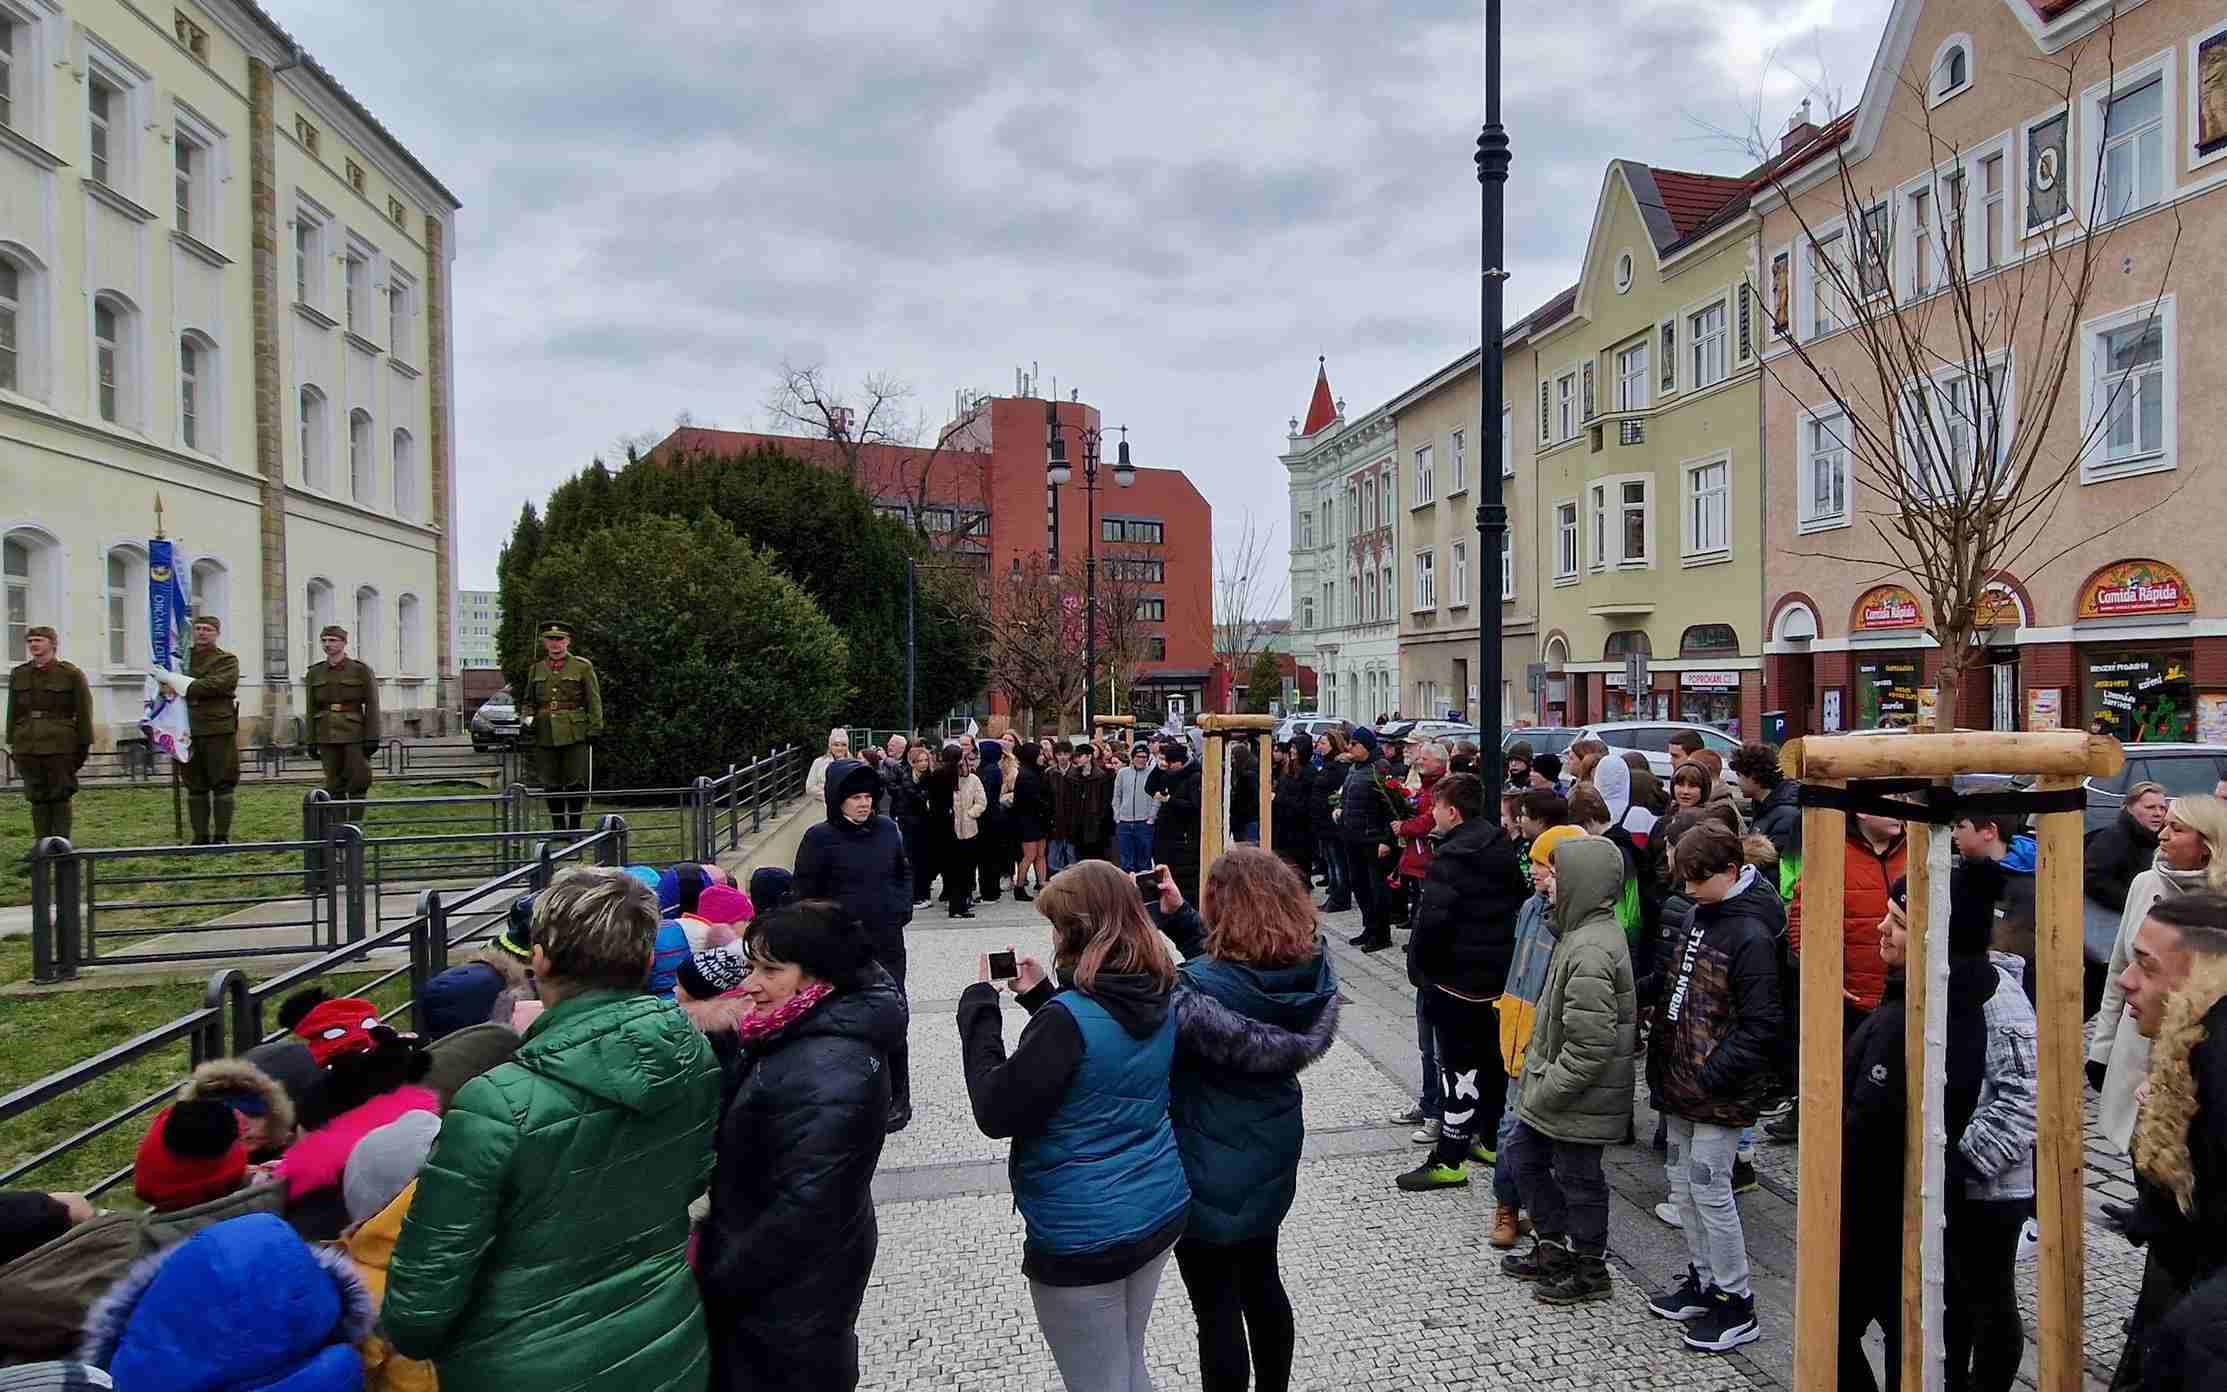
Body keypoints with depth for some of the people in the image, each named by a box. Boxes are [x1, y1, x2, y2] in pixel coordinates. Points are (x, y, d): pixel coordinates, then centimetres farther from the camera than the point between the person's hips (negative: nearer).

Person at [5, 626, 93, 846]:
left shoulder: (71, 673, 0)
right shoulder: (18, 675, 12)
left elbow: (84, 712, -1)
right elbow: (13, 712, 16)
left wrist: (85, 744, -5)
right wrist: (11, 743, 12)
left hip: (60, 746, -4)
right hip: (27, 746, 4)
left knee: (60, 795, 0)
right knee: (37, 796, 7)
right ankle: (40, 842, 13)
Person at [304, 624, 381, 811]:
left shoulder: (362, 671, -4)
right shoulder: (315, 673, 7)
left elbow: (372, 706, -7)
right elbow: (312, 709, 9)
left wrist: (372, 738, -14)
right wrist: (312, 741, 5)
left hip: (354, 733, -3)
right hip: (328, 735, 3)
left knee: (360, 779, -7)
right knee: (334, 784, 5)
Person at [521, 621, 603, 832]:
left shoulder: (583, 667, 3)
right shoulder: (536, 670, 14)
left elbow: (594, 701, 1)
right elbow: (529, 701, 21)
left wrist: (594, 729, -6)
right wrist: (527, 716, 0)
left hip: (575, 734, -3)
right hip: (545, 735, 3)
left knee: (576, 783, -3)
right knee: (551, 785, 6)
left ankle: (574, 826, 10)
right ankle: (558, 828, 16)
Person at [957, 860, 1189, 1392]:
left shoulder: (1067, 1017, -27)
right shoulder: (1159, 999, -3)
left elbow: (995, 1113, -19)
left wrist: (979, 1004, -13)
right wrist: (1041, 994, 8)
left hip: (1084, 1237, -7)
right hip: (1160, 1211, 7)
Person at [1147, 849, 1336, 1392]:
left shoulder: (1193, 992, -33)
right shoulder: (1311, 967, -12)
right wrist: (1177, 915, -1)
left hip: (1209, 1176, -7)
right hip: (1273, 1161, 7)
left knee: (1217, 1307, 13)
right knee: (1262, 1281, 28)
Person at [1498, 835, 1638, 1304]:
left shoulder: (1590, 952, -29)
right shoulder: (1586, 930, 4)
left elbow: (1589, 1045, -29)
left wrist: (1547, 1092, -19)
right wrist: (1538, 1063, 15)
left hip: (1580, 1098, -10)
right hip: (1553, 1083, 10)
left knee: (1577, 1178, 9)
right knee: (1523, 1153, 21)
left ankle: (1589, 1270, 31)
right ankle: (1554, 1248, 37)